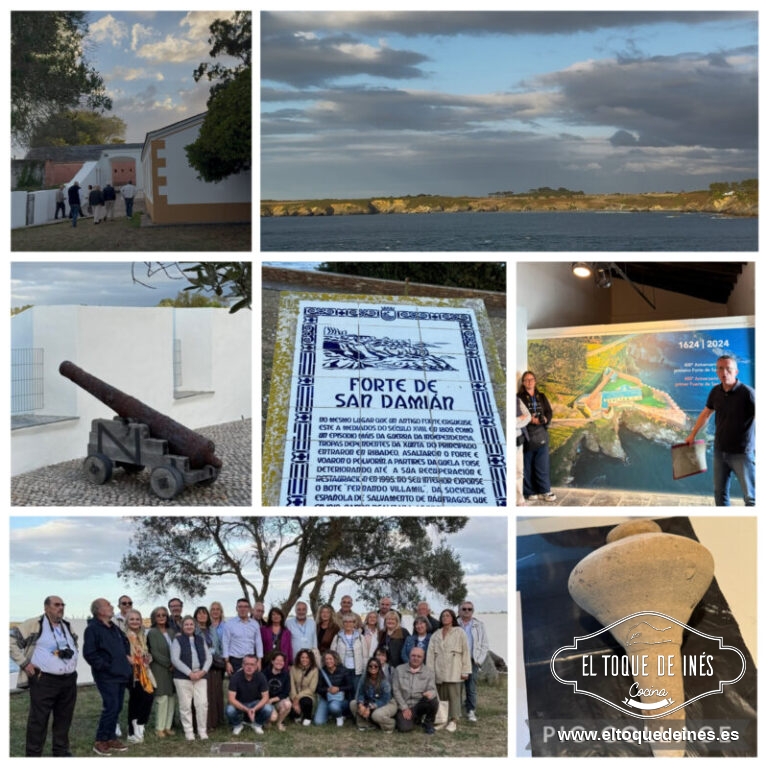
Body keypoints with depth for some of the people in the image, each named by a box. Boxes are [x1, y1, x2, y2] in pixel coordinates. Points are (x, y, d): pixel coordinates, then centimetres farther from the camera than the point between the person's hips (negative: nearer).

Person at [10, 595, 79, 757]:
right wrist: (24, 663, -10)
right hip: (43, 680, -6)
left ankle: (61, 752, 25)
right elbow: (12, 641, -7)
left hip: (69, 680, 6)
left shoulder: (67, 626, 15)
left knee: (64, 719, 13)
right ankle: (33, 754, 5)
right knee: (38, 720, -3)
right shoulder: (34, 625, -7)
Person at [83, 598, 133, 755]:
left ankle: (111, 738, 20)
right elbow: (89, 654, -18)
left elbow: (125, 641, 33)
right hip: (106, 676, -8)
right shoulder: (92, 629, -12)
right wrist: (105, 667, -18)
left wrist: (127, 655, 16)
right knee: (111, 707, -12)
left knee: (117, 707, 10)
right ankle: (100, 741, -2)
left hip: (120, 675, 8)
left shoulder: (114, 628, 15)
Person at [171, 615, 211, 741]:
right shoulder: (177, 640, 2)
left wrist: (203, 671, -6)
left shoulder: (200, 639, 15)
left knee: (202, 703, -4)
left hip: (200, 676, 3)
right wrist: (189, 673, -14)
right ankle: (188, 732, 8)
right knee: (185, 705, -2)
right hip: (183, 677, -3)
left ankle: (202, 731, 6)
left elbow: (208, 657, 13)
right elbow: (175, 659, -8)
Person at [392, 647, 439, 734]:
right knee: (405, 728, -25)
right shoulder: (399, 670, 3)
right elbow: (396, 691, 1)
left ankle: (429, 724, -1)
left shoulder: (428, 672, 4)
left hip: (420, 704, 1)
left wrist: (431, 693, -30)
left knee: (433, 700, -30)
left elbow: (433, 689, -3)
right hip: (404, 706, 0)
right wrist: (404, 708, -8)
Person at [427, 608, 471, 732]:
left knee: (454, 695, -7)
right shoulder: (435, 635, 15)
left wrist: (465, 671, -6)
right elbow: (430, 653, 9)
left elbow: (465, 651, 0)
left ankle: (453, 721, -5)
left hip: (453, 671, -3)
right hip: (439, 671, 4)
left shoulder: (459, 632, 4)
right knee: (441, 696, 4)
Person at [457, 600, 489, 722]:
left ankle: (471, 712, 0)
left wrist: (478, 661, 1)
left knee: (472, 688, -5)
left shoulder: (479, 625, 11)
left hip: (473, 661, 1)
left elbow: (484, 645, 11)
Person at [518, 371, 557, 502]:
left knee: (543, 465, 5)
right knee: (528, 465, 1)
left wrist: (545, 419, -11)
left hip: (542, 434, 4)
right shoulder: (519, 397, -2)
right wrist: (530, 419, -22)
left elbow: (549, 412, 10)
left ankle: (544, 491, 12)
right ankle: (529, 491, 10)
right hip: (526, 435, -4)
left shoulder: (542, 397, 14)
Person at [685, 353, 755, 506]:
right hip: (719, 451, 6)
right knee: (720, 492, 16)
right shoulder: (715, 392, 1)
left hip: (742, 453, -6)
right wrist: (692, 435, 24)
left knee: (750, 497, -3)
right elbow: (706, 414, 18)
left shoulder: (747, 393, -18)